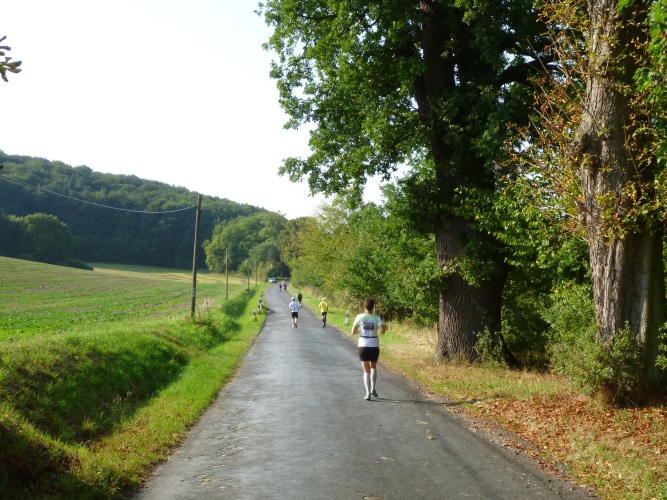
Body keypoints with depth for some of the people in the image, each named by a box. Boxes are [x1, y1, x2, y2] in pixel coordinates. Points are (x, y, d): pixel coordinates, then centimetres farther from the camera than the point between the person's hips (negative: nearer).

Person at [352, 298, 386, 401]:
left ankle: (368, 393, -4)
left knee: (366, 371, 5)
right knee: (373, 367, 25)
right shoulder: (377, 318, -5)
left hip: (363, 346, -1)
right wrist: (378, 330, 5)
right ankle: (373, 389, 21)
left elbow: (353, 332, -4)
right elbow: (382, 331, -17)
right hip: (374, 346, 1)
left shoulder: (359, 317, -5)